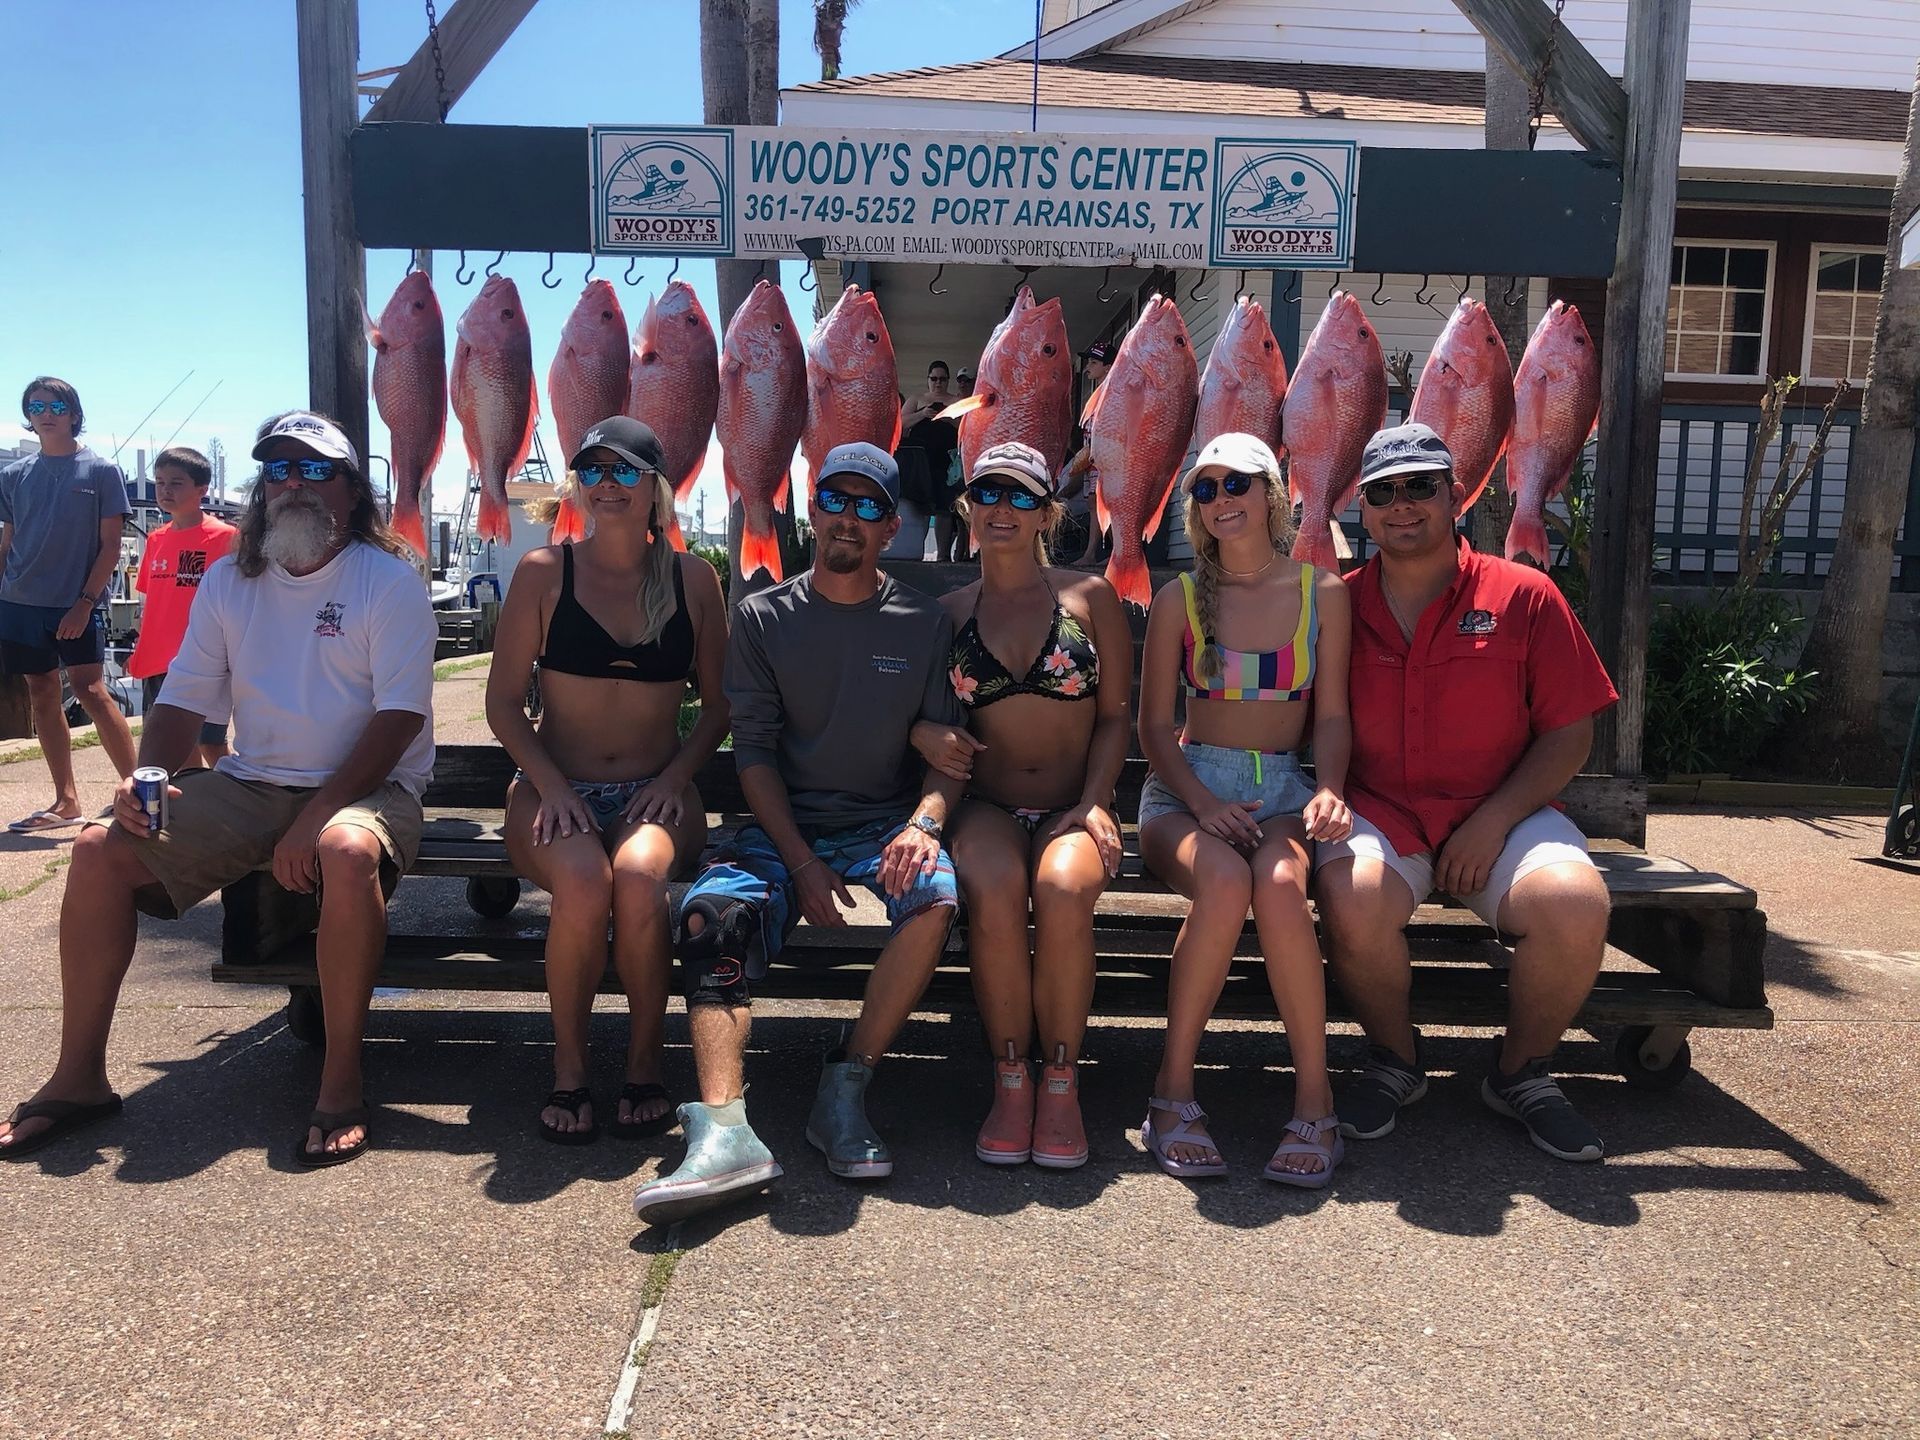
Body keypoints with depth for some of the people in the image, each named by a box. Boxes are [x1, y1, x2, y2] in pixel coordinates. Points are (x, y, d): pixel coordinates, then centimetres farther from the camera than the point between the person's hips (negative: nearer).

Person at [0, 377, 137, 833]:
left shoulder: (101, 471, -1)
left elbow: (110, 545, -4)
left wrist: (86, 602, -12)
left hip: (77, 606, -5)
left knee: (91, 692, -14)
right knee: (43, 696, 7)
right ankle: (65, 801, 14)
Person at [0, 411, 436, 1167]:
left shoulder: (390, 579, -6)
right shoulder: (230, 580, 10)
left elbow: (400, 716, -14)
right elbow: (183, 701, 11)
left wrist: (318, 814, -22)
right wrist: (146, 778, -11)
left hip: (365, 786, -5)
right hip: (249, 785, 6)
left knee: (349, 852, -39)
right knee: (101, 848, -11)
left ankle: (341, 1084, -25)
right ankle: (79, 1076, 2)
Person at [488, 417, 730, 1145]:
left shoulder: (692, 578, 6)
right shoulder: (544, 572, 3)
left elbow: (718, 704, 10)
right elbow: (503, 704, 4)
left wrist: (674, 778, -6)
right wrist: (552, 788, -10)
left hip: (657, 791, 1)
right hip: (556, 787, 0)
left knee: (639, 875, -34)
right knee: (583, 882, -34)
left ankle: (645, 1063, -12)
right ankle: (568, 1069, -11)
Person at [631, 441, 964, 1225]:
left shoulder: (924, 622, 6)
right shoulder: (763, 618, 6)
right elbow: (754, 750, 0)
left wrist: (923, 823, -18)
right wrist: (802, 863, -13)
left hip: (886, 826, 0)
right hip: (787, 825, 1)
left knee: (935, 896, -32)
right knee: (711, 913, -28)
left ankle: (844, 1087, -19)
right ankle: (725, 1131, -36)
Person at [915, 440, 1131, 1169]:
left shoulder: (1090, 597, 8)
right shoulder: (949, 611, 12)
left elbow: (1115, 716, 6)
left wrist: (1093, 804, -8)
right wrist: (923, 733, -9)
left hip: (1073, 810, 0)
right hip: (986, 809, 1)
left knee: (1063, 889, -34)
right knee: (995, 889, -34)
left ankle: (1061, 1083, -16)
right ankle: (1010, 1082, -17)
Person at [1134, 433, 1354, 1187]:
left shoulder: (1322, 592, 7)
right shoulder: (1179, 599, 5)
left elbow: (1331, 715, 7)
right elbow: (1154, 726, 3)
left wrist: (1330, 787, -13)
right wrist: (1204, 804, -14)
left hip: (1283, 788, 1)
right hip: (1187, 786, 0)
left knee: (1279, 883, -35)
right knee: (1224, 881, -35)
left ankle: (1314, 1097, -23)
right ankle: (1174, 1087, -20)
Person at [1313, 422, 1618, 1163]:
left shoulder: (1522, 595, 3)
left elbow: (1571, 730, 1)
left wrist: (1495, 818, -11)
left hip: (1500, 815, 0)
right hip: (1378, 815, 0)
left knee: (1576, 906, -29)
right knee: (1353, 901, -32)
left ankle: (1520, 1071, 4)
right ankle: (1396, 1060, 1)